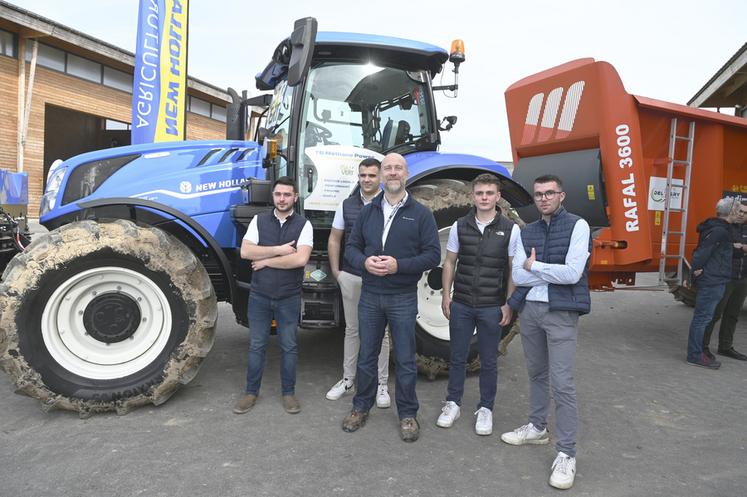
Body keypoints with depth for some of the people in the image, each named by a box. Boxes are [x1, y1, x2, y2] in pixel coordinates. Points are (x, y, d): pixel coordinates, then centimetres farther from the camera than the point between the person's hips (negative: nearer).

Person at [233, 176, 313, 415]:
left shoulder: (303, 224, -5)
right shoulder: (259, 220, 2)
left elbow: (301, 259, -19)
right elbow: (245, 251, -11)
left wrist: (266, 261, -12)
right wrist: (279, 249, -16)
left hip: (289, 298, -1)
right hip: (259, 296, 2)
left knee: (289, 347, 9)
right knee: (256, 346, 11)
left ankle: (288, 392, 24)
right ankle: (251, 392, 25)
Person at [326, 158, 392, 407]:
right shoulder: (347, 205, 5)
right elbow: (334, 239, 11)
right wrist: (335, 271, 6)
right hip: (351, 277, 3)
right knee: (352, 329, 14)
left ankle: (381, 384, 19)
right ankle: (347, 378, 27)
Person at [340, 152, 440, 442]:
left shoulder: (420, 214, -2)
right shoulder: (368, 212, 8)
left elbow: (433, 255, -8)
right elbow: (351, 248, 8)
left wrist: (399, 265, -21)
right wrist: (364, 261, -14)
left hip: (403, 298, -3)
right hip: (370, 296, 3)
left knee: (405, 360, 7)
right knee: (366, 356, 14)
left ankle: (407, 414, 24)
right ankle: (361, 407, 31)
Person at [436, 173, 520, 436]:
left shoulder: (510, 229, -3)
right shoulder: (459, 226, 2)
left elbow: (513, 270, -1)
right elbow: (450, 263, 8)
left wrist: (508, 304, -5)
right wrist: (446, 295, 2)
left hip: (492, 307, -1)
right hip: (461, 305, 2)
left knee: (488, 361, 10)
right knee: (457, 357, 12)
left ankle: (485, 409, 26)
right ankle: (453, 403, 28)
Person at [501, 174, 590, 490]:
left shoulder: (577, 225, -6)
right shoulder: (526, 232, 9)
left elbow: (572, 274, -17)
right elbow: (517, 275, -1)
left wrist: (534, 267, -8)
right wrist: (552, 272, -12)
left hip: (561, 312, -5)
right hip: (529, 310, 6)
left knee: (562, 384, -5)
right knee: (536, 374, 19)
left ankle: (566, 453, 5)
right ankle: (537, 428, 35)